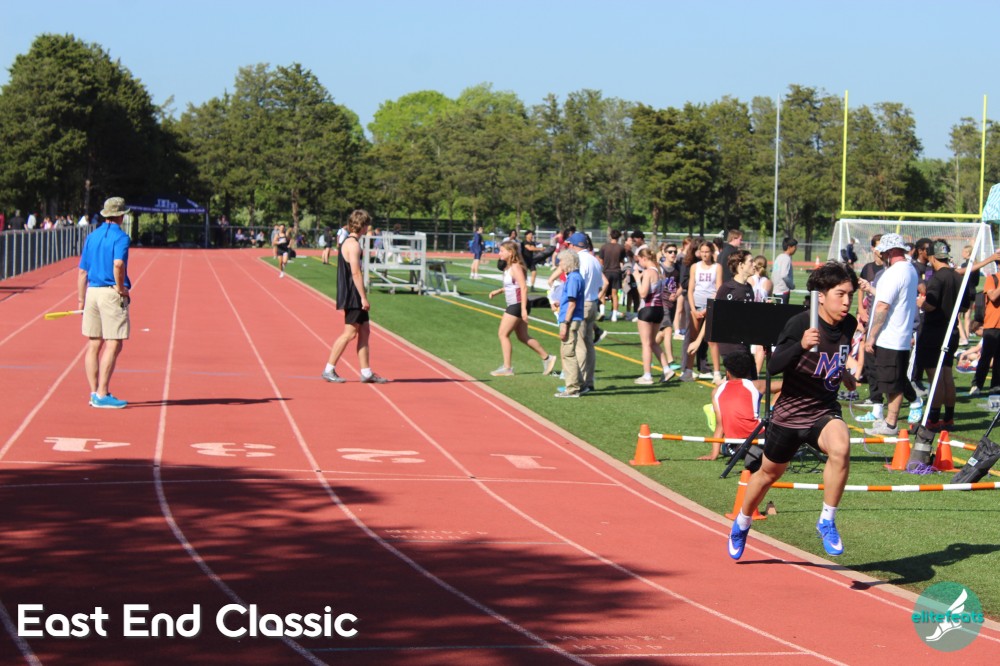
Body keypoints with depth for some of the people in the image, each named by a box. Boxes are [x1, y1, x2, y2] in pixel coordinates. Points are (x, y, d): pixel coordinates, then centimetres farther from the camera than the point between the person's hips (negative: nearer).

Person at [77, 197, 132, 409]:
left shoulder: (92, 237, 12)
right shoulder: (120, 237, -7)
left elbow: (82, 272, 12)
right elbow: (118, 264, -25)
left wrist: (81, 300, 17)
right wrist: (121, 288, -12)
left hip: (92, 292, 7)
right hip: (112, 293, -7)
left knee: (94, 344, 10)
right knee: (113, 344, -4)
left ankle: (94, 392, 13)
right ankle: (102, 394, -8)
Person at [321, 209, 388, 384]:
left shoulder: (347, 242, 17)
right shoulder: (353, 244, -15)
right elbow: (355, 272, -21)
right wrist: (363, 297, -21)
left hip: (354, 297, 10)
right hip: (353, 296, -10)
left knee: (365, 331, 10)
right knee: (350, 332, -7)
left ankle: (366, 372, 11)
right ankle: (329, 370, -2)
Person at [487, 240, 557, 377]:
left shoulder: (515, 267, -17)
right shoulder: (510, 267, 11)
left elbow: (523, 288, -21)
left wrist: (523, 309, -25)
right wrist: (498, 291, 10)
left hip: (517, 305, -10)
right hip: (514, 305, 10)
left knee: (503, 334, -4)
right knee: (523, 336, 15)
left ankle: (507, 367, 1)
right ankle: (547, 358, 21)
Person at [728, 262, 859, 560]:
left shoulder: (848, 325, -2)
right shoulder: (799, 323, -20)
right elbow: (772, 366, -29)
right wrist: (801, 346, -42)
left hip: (825, 410, 3)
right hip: (789, 412, -2)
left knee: (840, 447, -32)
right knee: (769, 473, 18)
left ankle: (827, 521, -16)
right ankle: (742, 524, 48)